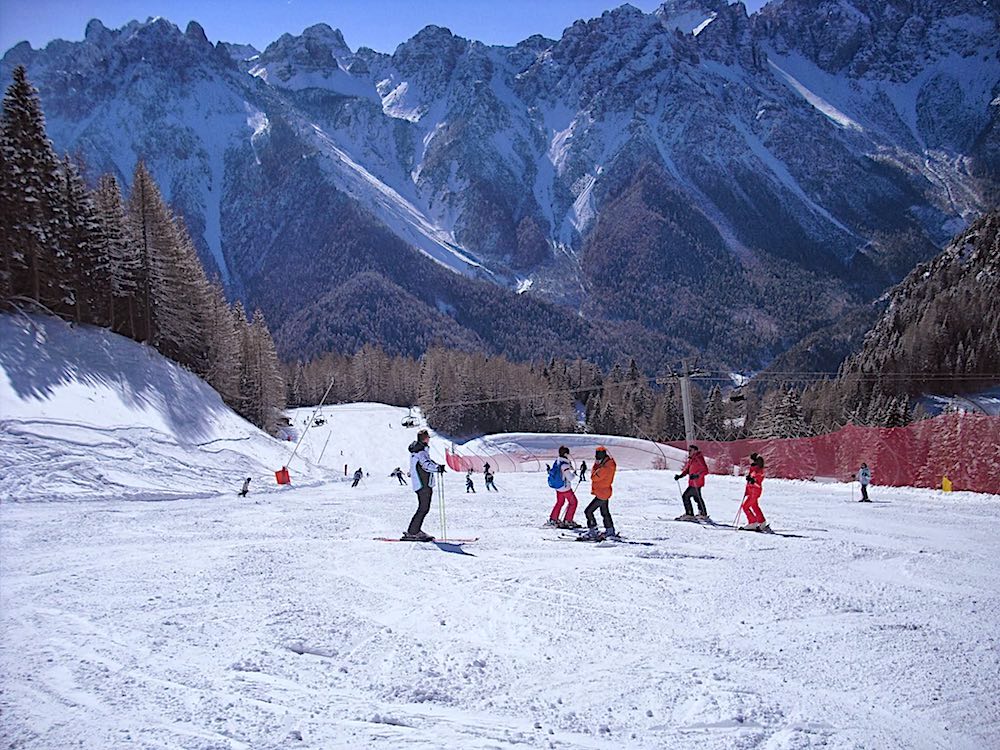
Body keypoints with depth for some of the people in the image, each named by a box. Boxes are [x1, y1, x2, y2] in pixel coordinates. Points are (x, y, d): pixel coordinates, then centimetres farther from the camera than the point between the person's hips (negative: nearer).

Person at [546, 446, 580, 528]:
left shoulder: (557, 462, -1)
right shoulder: (564, 465, -25)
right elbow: (570, 478, -22)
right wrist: (574, 473, -3)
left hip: (558, 487, 8)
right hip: (565, 488, -8)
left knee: (559, 502, 23)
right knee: (573, 502, 9)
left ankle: (553, 519, 26)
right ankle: (567, 521, 13)